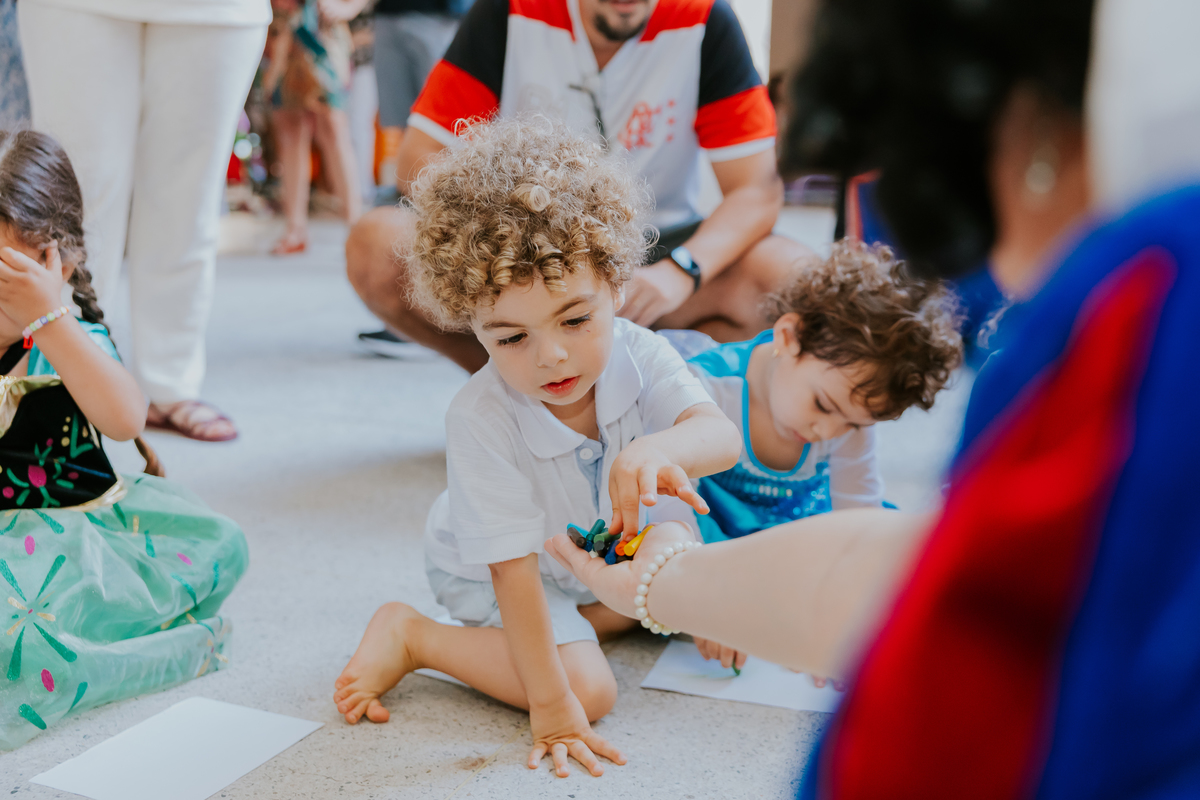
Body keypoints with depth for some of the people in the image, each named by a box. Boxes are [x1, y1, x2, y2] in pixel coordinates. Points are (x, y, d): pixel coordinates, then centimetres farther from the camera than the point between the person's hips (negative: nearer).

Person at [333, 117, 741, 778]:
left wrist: (658, 449, -64)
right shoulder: (481, 421, -36)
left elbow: (721, 435, -39)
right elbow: (512, 569, -34)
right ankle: (409, 636, -8)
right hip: (487, 574, -6)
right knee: (589, 688, -21)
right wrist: (551, 704, -34)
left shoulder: (639, 357, -25)